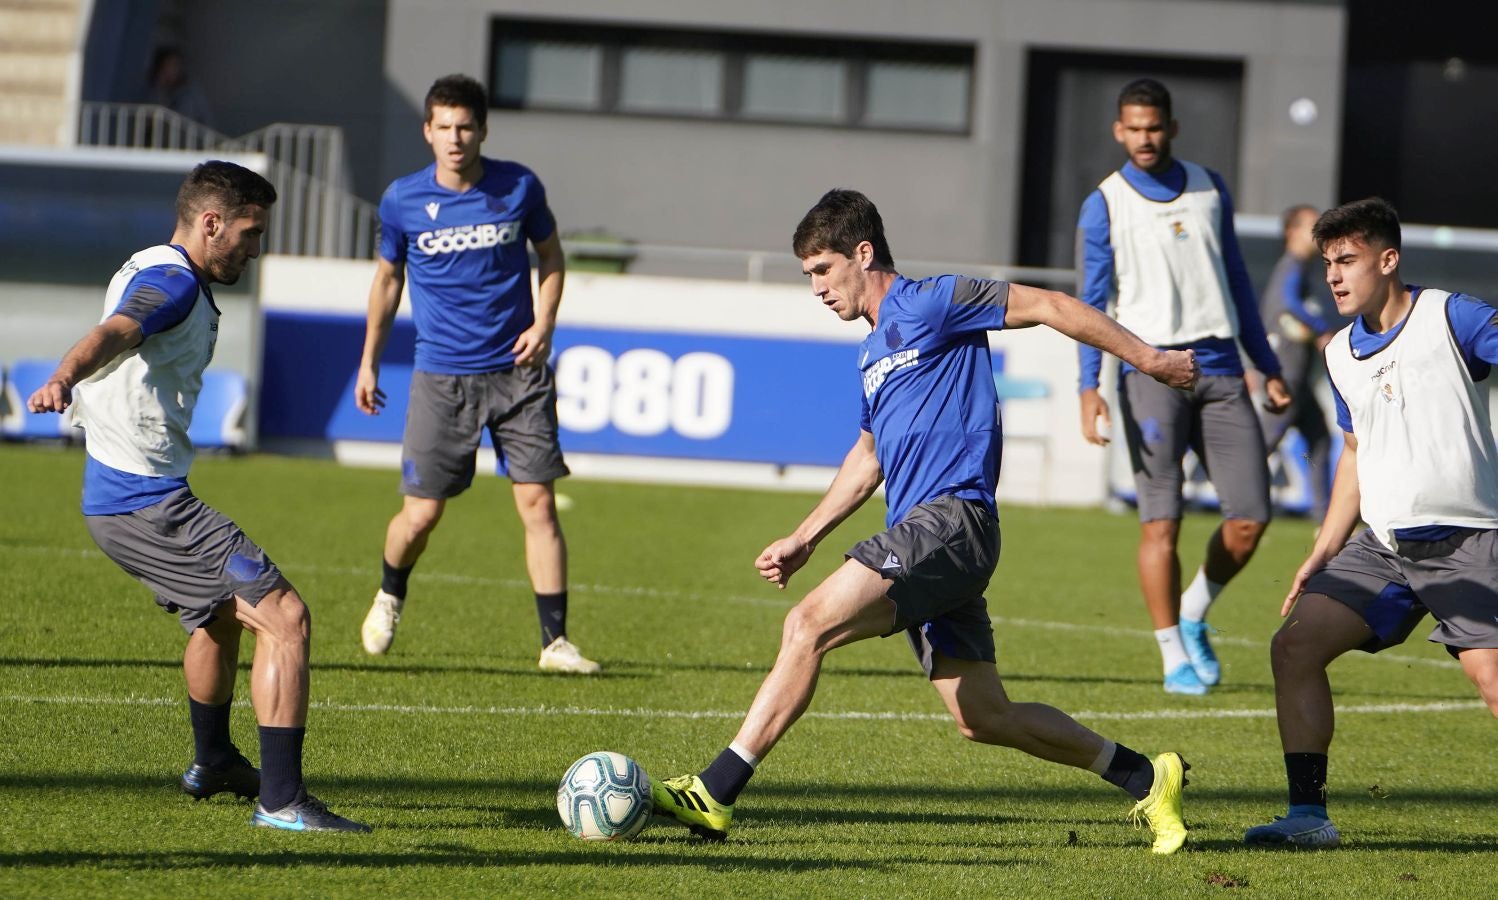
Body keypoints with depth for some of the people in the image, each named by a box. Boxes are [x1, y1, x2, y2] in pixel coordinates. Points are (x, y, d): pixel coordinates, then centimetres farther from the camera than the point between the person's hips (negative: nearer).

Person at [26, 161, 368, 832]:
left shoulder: (145, 271, 17)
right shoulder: (173, 284, -16)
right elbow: (114, 335, -37)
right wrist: (62, 380, -56)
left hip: (114, 501, 11)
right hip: (149, 503, -11)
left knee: (220, 613, 34)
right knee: (284, 618, -16)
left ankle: (213, 763, 53)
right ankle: (281, 799, -20)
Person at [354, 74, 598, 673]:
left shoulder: (519, 187, -3)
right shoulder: (402, 201, -3)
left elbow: (550, 255, 13)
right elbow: (388, 277, 13)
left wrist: (544, 323, -3)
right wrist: (369, 363, 17)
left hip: (517, 371, 0)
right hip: (441, 376, 0)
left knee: (538, 501, -6)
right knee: (421, 514, 0)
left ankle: (555, 641, -2)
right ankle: (389, 598, 32)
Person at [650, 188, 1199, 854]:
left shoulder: (929, 304, -1)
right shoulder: (873, 354, 25)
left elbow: (1049, 306, -1)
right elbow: (869, 456, 37)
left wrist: (1147, 358, -2)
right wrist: (804, 538, 31)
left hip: (952, 517, -10)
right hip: (924, 536, 10)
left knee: (810, 623, -20)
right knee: (984, 718, 10)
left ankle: (714, 795, -23)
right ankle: (1148, 780, 21)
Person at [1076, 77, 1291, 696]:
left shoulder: (1209, 189, 13)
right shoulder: (1104, 205, 1)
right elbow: (1092, 302, -2)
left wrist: (1268, 367, 20)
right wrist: (1089, 389, -13)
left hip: (1220, 371, 4)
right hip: (1151, 367, -4)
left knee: (1250, 517, -3)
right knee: (1161, 521, -9)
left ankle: (1193, 618, 20)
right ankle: (1174, 657, 1)